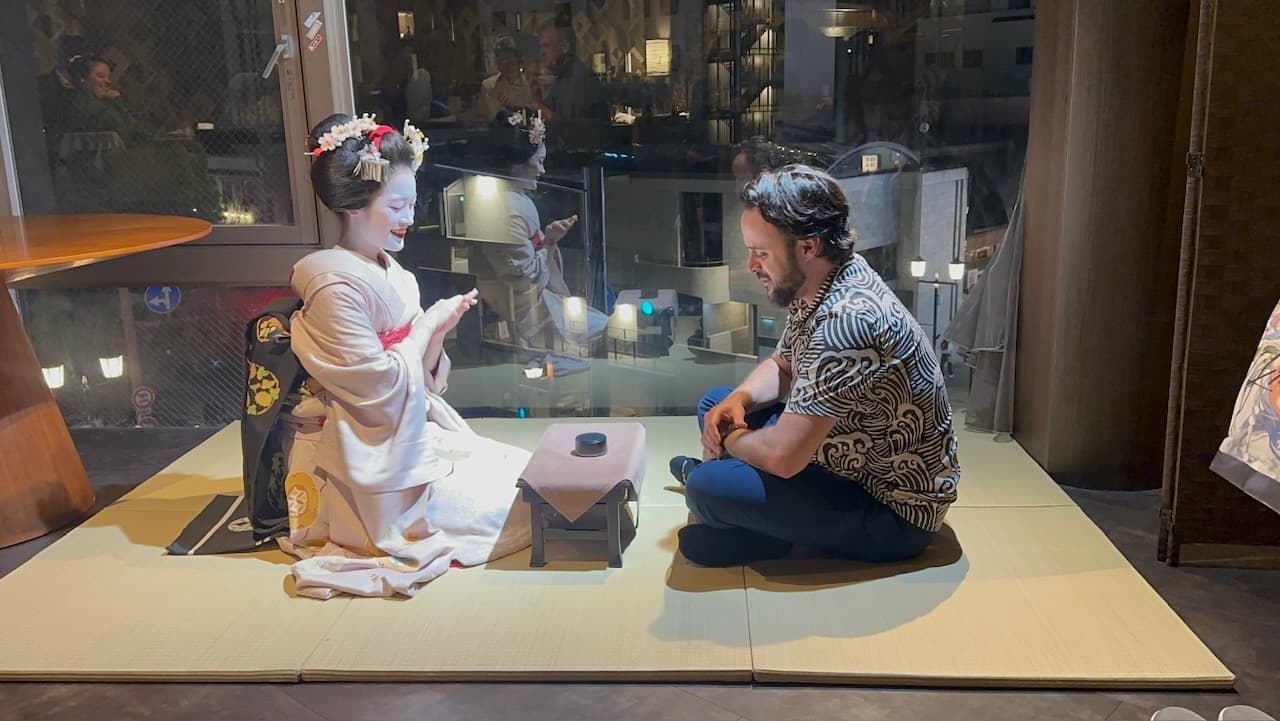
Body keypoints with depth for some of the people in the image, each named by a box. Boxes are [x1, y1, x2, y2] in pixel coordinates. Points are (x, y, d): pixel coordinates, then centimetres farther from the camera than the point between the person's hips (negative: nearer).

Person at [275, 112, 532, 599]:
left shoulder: (393, 275, 8)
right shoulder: (334, 286, -19)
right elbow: (382, 387, -21)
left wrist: (438, 333, -7)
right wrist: (429, 324, -11)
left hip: (415, 433, 9)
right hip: (371, 462, -9)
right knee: (513, 510, -9)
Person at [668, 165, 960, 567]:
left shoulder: (846, 320, -33)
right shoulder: (817, 288, -3)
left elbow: (782, 456, -33)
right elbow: (782, 365, 15)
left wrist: (729, 439, -11)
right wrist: (738, 402, -6)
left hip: (893, 511, -9)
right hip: (853, 462, 10)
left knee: (708, 488, -22)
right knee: (715, 404, 11)